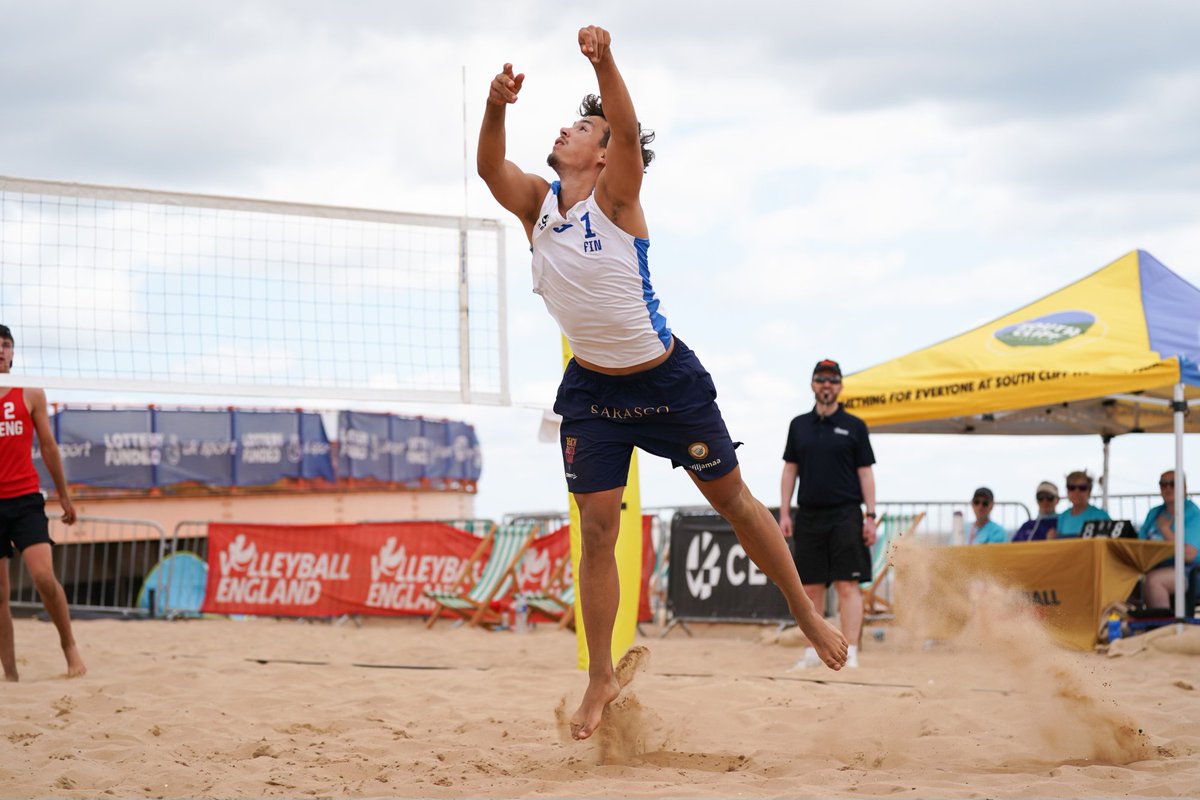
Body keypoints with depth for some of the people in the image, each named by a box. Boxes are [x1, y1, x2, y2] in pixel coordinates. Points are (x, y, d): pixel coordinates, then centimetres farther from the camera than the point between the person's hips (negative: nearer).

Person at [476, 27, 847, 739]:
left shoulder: (615, 198, -15)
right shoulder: (538, 203, -3)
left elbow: (628, 131, -33)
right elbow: (490, 166, -21)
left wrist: (605, 63, -51)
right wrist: (497, 107, -41)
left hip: (667, 380, -3)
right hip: (591, 388, 3)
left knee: (734, 501, 8)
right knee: (597, 532, -1)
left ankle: (807, 613, 26)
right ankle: (602, 679, 10)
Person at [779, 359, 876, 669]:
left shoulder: (854, 426, 4)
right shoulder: (799, 425, 13)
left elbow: (865, 472, 2)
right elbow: (790, 470, 13)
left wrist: (870, 516, -5)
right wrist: (784, 513, 4)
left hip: (845, 516, -3)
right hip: (808, 516, 3)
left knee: (848, 585, -9)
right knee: (811, 587, 5)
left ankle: (850, 655, -12)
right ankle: (814, 652, 11)